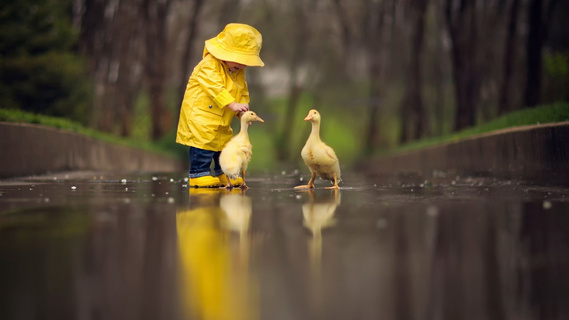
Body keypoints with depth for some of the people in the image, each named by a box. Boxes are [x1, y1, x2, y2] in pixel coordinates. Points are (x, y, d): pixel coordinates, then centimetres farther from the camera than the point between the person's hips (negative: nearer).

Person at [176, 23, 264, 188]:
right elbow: (215, 88, -29)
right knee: (204, 143, -15)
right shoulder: (209, 65, -17)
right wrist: (233, 104, -37)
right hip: (200, 114, -8)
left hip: (221, 121, 9)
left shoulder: (239, 72, 9)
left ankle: (223, 175, 26)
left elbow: (243, 93, 12)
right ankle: (199, 174, -6)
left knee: (225, 143, 13)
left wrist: (242, 110, -7)